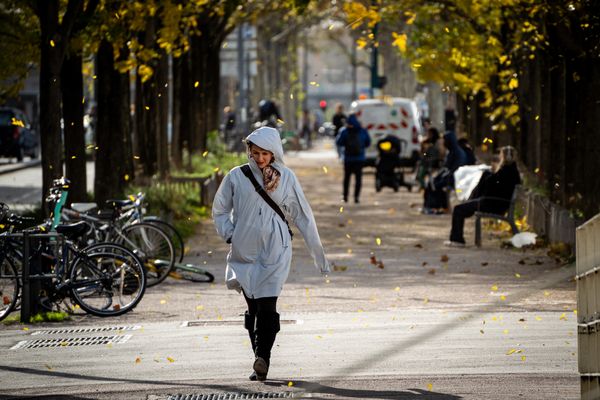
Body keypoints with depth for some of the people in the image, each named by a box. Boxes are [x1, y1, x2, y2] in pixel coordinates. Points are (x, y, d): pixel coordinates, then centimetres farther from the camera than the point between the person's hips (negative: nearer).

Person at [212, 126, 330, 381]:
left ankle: (263, 358, -24)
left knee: (267, 306, -15)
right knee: (253, 308, 4)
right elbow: (220, 210, 15)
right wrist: (230, 235, -1)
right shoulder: (237, 177, 4)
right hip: (245, 253, 2)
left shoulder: (286, 178, 4)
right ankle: (260, 362, 10)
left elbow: (302, 216, 9)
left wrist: (318, 254, 10)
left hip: (275, 253, -2)